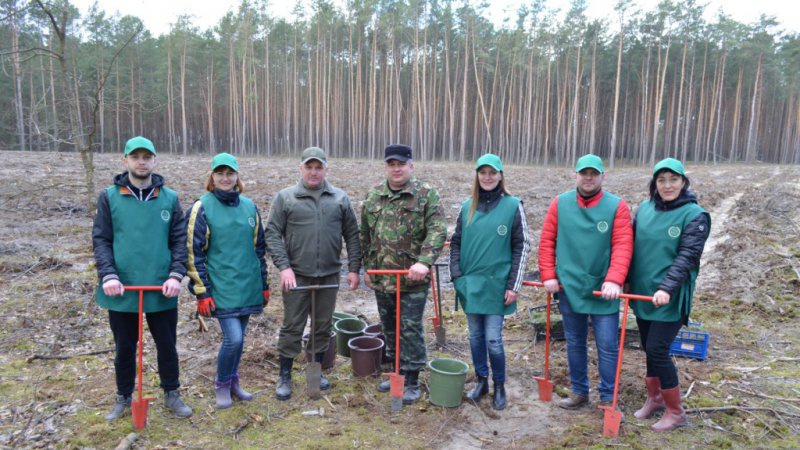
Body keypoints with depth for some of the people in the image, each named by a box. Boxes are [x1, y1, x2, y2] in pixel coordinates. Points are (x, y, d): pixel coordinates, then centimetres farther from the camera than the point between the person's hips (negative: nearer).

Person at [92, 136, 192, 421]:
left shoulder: (170, 198, 2)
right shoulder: (109, 197, 0)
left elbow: (180, 240, 1)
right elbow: (100, 240, -1)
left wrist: (176, 275, -11)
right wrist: (108, 275, -14)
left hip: (162, 289, 0)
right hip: (122, 289, 0)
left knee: (167, 345, 12)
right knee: (124, 348, 15)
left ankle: (172, 395, 30)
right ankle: (124, 398, 34)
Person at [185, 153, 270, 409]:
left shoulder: (249, 207, 7)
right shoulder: (202, 208, -6)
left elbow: (259, 248, 13)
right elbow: (193, 253, -6)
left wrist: (264, 285, 12)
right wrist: (202, 292, -10)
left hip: (248, 286, 5)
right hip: (221, 287, -4)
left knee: (238, 338, 13)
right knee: (233, 338, -10)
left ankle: (233, 382, 32)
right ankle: (222, 385, 15)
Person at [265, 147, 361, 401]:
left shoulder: (340, 199, 6)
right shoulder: (285, 198, -1)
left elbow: (352, 236, 8)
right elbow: (272, 234, -3)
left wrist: (354, 268, 2)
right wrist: (284, 266, -13)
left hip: (329, 275, 2)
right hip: (297, 275, -2)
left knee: (324, 326, 13)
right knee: (292, 327, 6)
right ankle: (284, 377, 21)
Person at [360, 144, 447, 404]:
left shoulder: (427, 194, -7)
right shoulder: (373, 196, 7)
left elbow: (437, 232, -16)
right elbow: (365, 237, 14)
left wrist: (424, 261, -28)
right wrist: (368, 267, 13)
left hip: (412, 279, -5)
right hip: (381, 278, 5)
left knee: (410, 330, 1)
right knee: (389, 328, 17)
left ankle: (412, 380, 15)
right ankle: (396, 370, 34)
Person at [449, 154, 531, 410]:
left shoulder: (513, 206, -4)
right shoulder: (467, 207, 6)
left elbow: (522, 247, -4)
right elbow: (456, 242, 11)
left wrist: (514, 286, -7)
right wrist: (457, 275, 2)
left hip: (496, 285, -4)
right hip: (470, 284, 4)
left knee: (493, 339, -1)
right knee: (475, 336, 13)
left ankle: (499, 387, 20)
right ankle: (481, 381, 30)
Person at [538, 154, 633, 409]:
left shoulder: (617, 206, -4)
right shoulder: (560, 203, 2)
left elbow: (623, 247, -12)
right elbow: (547, 241, 2)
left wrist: (614, 280, -24)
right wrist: (548, 275, -5)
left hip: (603, 291, -2)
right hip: (569, 288, 2)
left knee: (607, 347, 3)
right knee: (574, 344, 15)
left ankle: (607, 398, 20)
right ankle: (579, 392, 31)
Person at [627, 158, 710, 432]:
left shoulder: (695, 215, -9)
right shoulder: (644, 208, 5)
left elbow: (687, 257, -17)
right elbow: (631, 246, 11)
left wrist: (666, 288, -28)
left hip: (670, 298, -5)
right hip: (642, 293, 5)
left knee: (657, 350, -5)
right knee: (649, 348, 15)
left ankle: (675, 411, 14)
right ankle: (654, 398, 34)